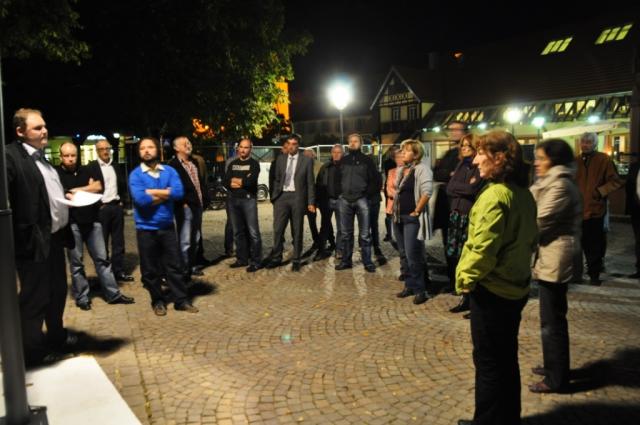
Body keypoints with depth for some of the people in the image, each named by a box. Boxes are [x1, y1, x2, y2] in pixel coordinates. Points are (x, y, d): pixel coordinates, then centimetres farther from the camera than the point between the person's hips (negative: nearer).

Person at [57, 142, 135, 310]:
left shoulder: (87, 171, 12)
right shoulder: (57, 174, 1)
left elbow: (98, 187, -3)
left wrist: (76, 190, -8)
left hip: (92, 220, 3)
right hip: (71, 223, -3)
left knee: (101, 258, 6)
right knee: (76, 262, 5)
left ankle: (113, 294, 11)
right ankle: (81, 297, 16)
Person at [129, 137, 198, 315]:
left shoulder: (170, 171, 2)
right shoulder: (135, 174, -6)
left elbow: (178, 193, -14)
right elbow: (140, 199, -21)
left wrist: (151, 191, -14)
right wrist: (165, 194, -12)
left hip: (167, 226, 2)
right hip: (146, 229, -2)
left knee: (175, 265, 8)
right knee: (150, 269, 9)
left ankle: (181, 300, 20)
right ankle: (158, 301, 26)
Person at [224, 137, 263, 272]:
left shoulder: (254, 164, 1)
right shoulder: (232, 164, 15)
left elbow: (251, 182, -15)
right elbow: (226, 182, 4)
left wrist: (235, 180, -2)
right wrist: (242, 181, -9)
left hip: (249, 200, -5)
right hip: (233, 200, 5)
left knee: (253, 232, -8)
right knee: (238, 232, 10)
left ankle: (255, 261, -3)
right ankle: (242, 259, 19)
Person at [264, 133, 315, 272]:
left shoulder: (306, 160, 2)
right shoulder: (280, 159, 10)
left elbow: (310, 183, 1)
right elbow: (276, 180, 12)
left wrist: (311, 202, -4)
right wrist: (274, 196, 3)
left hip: (297, 197, -2)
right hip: (282, 196, 2)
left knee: (297, 231, 4)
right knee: (278, 229, -1)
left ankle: (296, 260, 14)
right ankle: (276, 258, 10)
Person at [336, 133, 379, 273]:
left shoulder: (366, 160, 3)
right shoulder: (343, 160, 12)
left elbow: (375, 180, 2)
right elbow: (337, 178, 19)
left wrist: (367, 194, -4)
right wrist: (340, 192, 9)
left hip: (361, 200, -3)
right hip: (345, 200, 3)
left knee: (365, 234, -2)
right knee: (346, 233, 8)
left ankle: (367, 262, 5)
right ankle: (346, 261, 16)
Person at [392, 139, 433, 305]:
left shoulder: (422, 168, -13)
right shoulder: (400, 170, 14)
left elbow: (427, 191, -24)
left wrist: (416, 211, -19)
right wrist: (395, 209, 14)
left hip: (412, 219, -9)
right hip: (399, 217, 9)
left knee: (413, 255, -7)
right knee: (404, 255, 13)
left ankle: (420, 290, 5)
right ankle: (409, 285, 24)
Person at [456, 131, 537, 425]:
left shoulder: (494, 195, -22)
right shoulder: (523, 193, 6)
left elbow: (482, 248, -25)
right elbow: (530, 240, 15)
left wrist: (465, 277, -11)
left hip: (492, 290, -9)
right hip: (515, 287, 9)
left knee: (488, 361, 6)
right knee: (506, 358, 21)